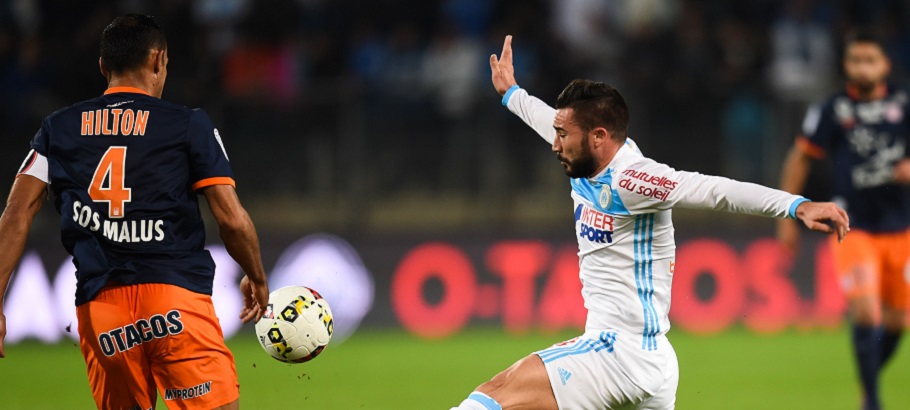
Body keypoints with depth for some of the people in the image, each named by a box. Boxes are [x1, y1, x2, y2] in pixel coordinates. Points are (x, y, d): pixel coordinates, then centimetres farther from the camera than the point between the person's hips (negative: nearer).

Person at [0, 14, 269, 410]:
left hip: (97, 305, 4)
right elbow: (232, 220, 2)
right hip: (175, 295, -4)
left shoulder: (59, 128, 14)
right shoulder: (188, 124, 5)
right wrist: (257, 280, 19)